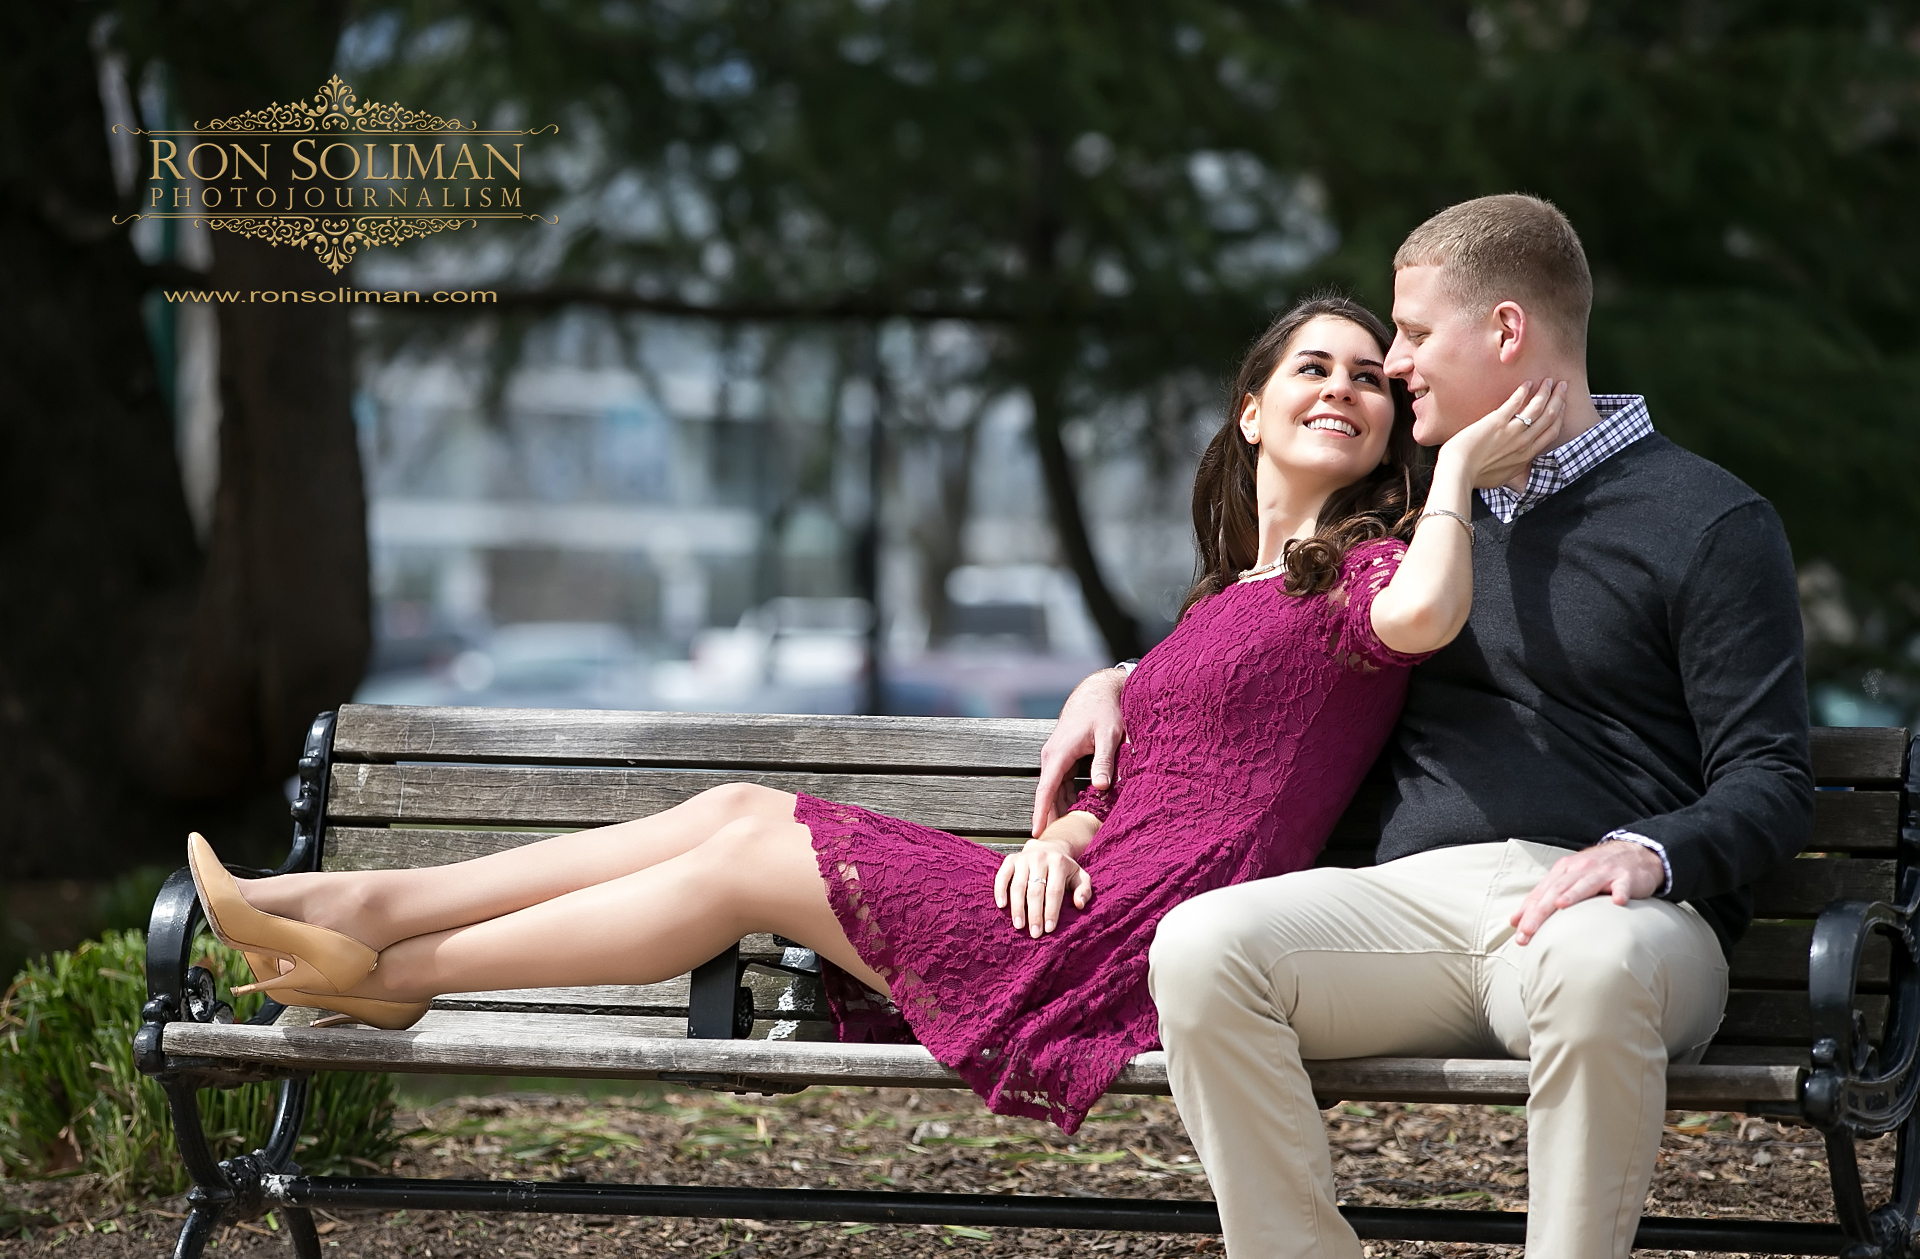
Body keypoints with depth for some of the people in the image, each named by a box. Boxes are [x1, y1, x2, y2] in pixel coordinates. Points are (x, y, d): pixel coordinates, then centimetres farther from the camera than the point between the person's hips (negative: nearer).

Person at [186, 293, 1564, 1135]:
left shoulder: (1364, 564, -3)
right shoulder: (1230, 597, 25)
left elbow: (1418, 616, -29)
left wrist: (1460, 474, -12)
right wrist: (1061, 834, 2)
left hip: (1148, 942, -8)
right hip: (1093, 896, 8)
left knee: (752, 854, -5)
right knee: (743, 807, 1)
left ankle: (396, 972, 2)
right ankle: (359, 905, 0)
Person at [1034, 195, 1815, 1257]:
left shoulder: (1710, 523, 7)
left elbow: (1771, 785, -1)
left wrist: (1645, 853, -21)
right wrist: (1119, 682, 26)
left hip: (1612, 909, -4)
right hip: (1419, 895, 5)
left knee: (1595, 967, -42)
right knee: (1201, 946, -25)